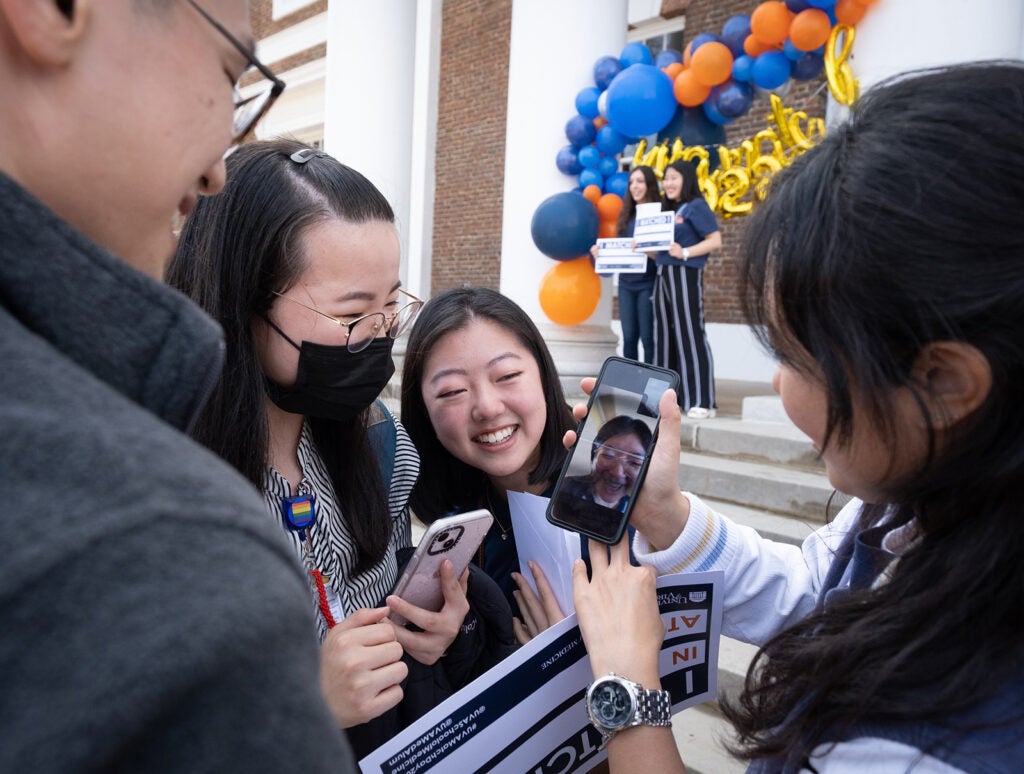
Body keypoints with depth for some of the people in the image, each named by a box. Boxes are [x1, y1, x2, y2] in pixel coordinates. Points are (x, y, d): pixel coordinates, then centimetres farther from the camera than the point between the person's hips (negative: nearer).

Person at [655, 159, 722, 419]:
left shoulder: (696, 206, -3)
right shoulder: (669, 210, 20)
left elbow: (715, 240, -12)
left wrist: (685, 253, -22)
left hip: (685, 274, -8)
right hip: (663, 275, 8)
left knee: (690, 335, -9)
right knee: (665, 335, 8)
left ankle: (702, 401, -6)